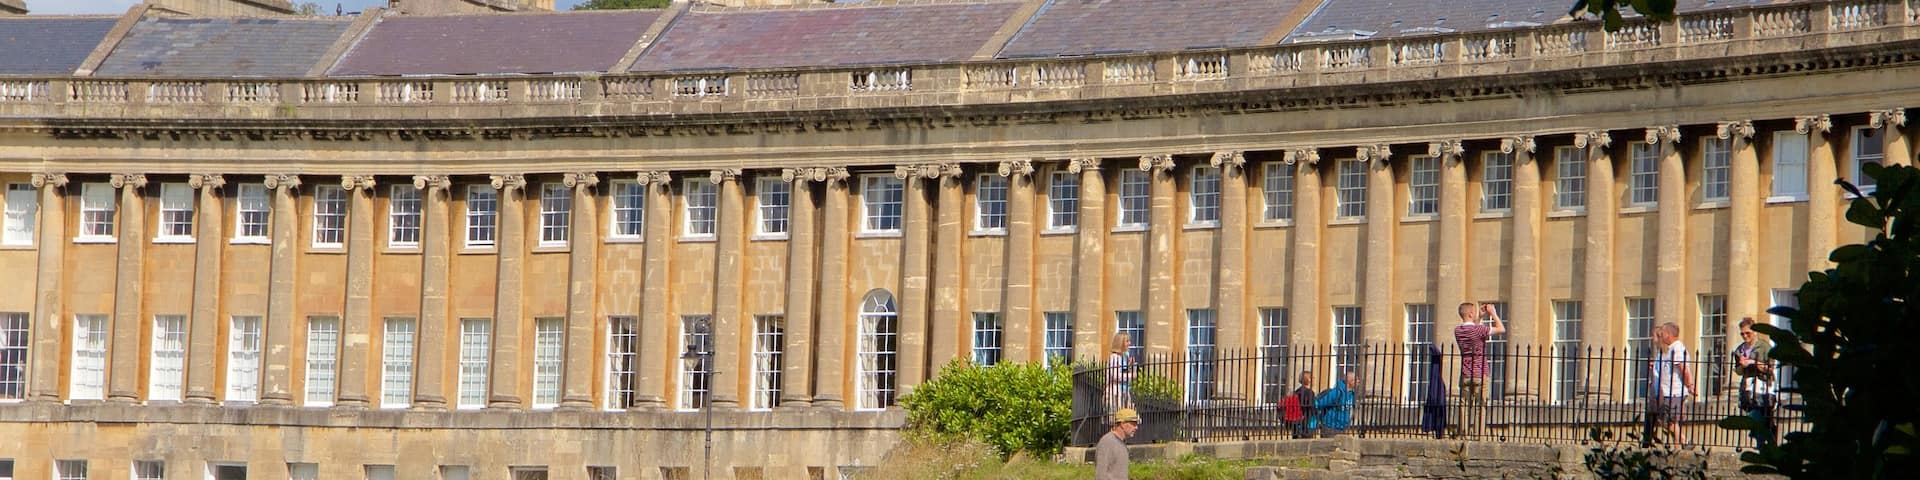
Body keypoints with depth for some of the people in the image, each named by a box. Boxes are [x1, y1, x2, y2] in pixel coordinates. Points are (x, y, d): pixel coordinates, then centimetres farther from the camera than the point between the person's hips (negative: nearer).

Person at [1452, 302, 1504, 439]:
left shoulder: (1458, 331, 4)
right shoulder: (1479, 330, -13)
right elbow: (1501, 329, -4)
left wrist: (1480, 317, 24)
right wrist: (1493, 313, 6)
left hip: (1465, 375, 5)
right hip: (1480, 375, -5)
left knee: (1464, 407, 3)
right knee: (1480, 407, -3)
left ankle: (1464, 434, -2)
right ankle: (1478, 434, -8)